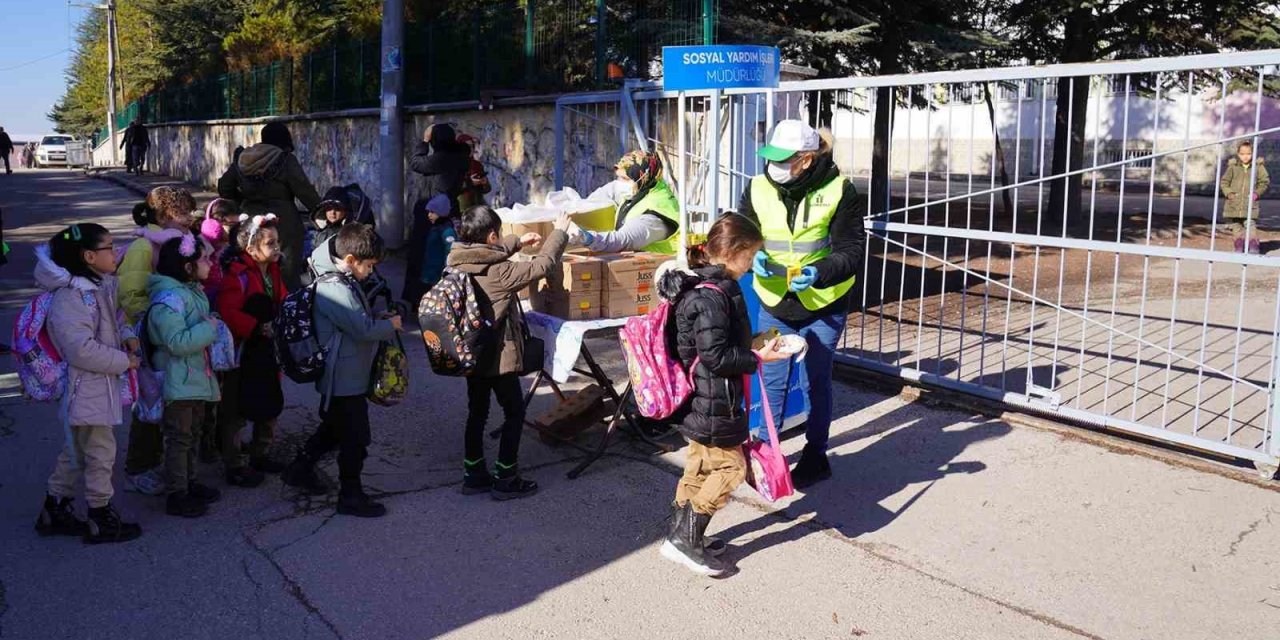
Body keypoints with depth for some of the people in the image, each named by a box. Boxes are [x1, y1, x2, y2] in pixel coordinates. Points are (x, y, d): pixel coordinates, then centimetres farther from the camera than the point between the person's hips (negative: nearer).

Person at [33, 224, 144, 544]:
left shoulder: (103, 285, 6)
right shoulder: (70, 296, -22)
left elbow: (115, 315, 25)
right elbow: (81, 350, -27)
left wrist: (126, 335, 5)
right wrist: (124, 361, -18)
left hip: (101, 385, 10)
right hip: (86, 389, -10)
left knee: (76, 451, 20)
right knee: (101, 452, 1)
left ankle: (55, 511, 33)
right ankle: (102, 520, 14)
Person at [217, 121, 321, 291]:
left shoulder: (242, 159, 6)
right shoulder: (285, 161, -11)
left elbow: (224, 187, 13)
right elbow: (306, 192, -13)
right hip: (283, 224, -6)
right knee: (288, 273, -1)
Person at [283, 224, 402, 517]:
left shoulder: (343, 280, 6)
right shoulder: (335, 290, -26)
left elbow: (358, 317, 20)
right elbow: (364, 329, -24)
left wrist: (379, 319, 3)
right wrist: (391, 325, -7)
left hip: (342, 375, 10)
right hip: (346, 378, -10)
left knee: (333, 427, 26)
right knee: (355, 438, 2)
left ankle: (301, 469, 40)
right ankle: (351, 496, 14)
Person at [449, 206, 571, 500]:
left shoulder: (459, 262, -3)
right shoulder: (500, 272, -23)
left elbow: (488, 254, 19)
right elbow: (542, 266, -17)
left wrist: (518, 242, 23)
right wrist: (559, 233, -4)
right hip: (499, 355, -7)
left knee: (476, 411, 18)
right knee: (515, 412, 7)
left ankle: (474, 474, 26)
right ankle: (505, 479, 10)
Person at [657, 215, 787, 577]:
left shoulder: (709, 286, 9)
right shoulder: (711, 296, -23)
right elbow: (715, 356, -25)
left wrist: (753, 344, 14)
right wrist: (757, 358, -18)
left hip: (703, 401, 11)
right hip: (713, 402, -11)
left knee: (700, 465, 19)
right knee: (731, 466, -2)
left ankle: (681, 535, 30)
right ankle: (685, 541, 5)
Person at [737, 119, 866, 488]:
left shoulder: (838, 191, -14)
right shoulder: (758, 188, -6)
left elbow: (851, 251, -13)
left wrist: (820, 273, -31)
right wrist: (753, 256, -19)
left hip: (823, 307, -2)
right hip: (774, 305, 3)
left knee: (817, 382, 11)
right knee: (772, 382, 11)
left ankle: (816, 456, 27)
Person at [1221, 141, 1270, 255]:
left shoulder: (1258, 166, 1)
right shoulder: (1233, 166, 2)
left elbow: (1265, 181, 10)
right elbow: (1224, 181, 8)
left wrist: (1257, 193, -3)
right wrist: (1228, 193, -7)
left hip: (1250, 204, -2)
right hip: (1234, 204, 2)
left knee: (1250, 224, -13)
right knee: (1236, 226, 7)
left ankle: (1254, 246, -6)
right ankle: (1239, 247, 18)